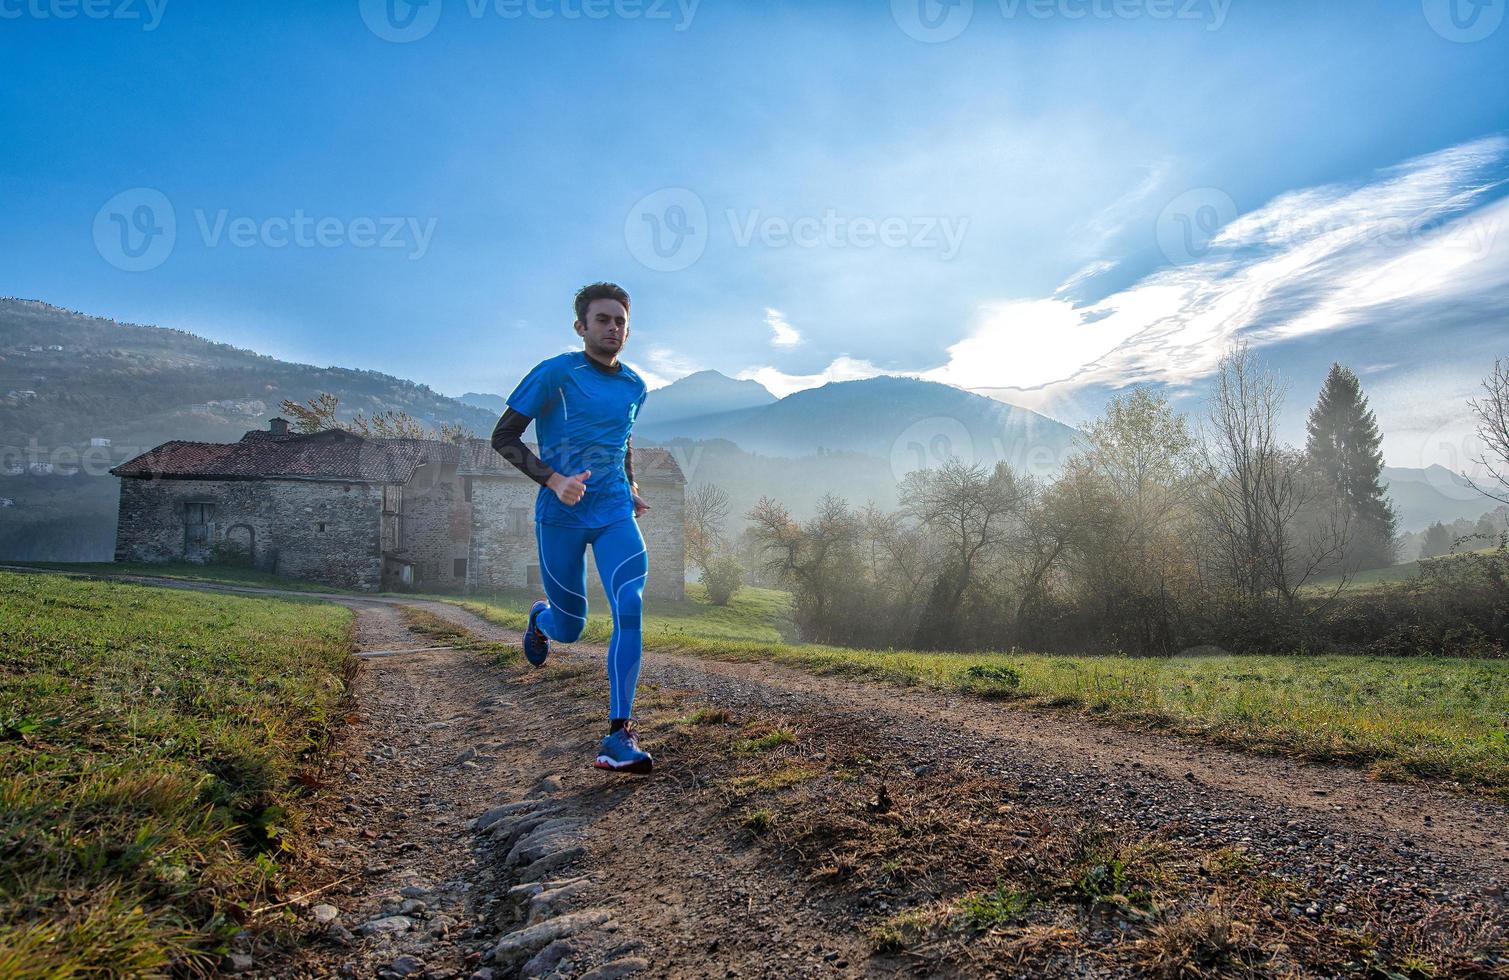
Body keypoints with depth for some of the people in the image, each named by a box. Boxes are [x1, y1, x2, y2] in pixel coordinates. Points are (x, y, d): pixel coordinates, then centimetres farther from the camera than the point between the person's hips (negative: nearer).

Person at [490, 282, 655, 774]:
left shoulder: (635, 386, 10)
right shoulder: (555, 373, -6)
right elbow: (503, 437, -6)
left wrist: (630, 485, 12)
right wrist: (554, 481, -18)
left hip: (615, 515, 3)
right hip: (560, 517, -3)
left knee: (630, 609, -19)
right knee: (570, 628, 8)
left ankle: (619, 735, -17)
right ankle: (540, 617, 48)